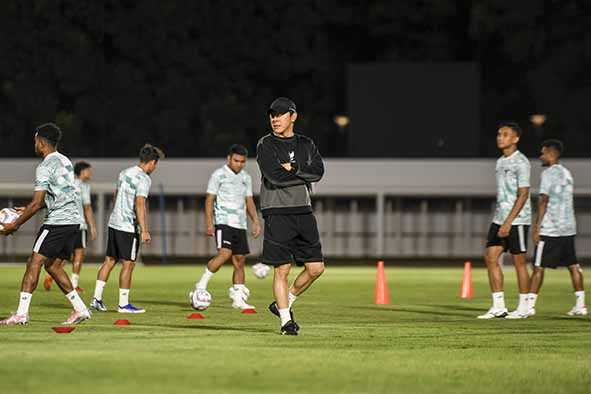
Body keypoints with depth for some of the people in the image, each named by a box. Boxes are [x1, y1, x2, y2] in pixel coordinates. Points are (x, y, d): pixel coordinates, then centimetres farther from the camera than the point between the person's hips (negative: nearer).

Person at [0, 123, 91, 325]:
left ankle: (21, 313, -12)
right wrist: (28, 209, 26)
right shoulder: (65, 162, 16)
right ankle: (80, 309, 12)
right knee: (52, 265, 16)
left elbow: (37, 203, -16)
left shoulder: (45, 167, -12)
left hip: (57, 222, -9)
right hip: (73, 220, 9)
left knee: (34, 263, -7)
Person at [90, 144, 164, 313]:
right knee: (128, 264, -1)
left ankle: (97, 298, 10)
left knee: (109, 261, 12)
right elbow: (139, 204, -21)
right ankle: (123, 304, 1)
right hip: (129, 227, -8)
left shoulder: (124, 173, 13)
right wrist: (144, 230, -23)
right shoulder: (144, 179, -13)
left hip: (114, 223, 8)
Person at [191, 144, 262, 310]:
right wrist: (209, 223, -12)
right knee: (225, 253, -24)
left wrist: (255, 221, 9)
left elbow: (249, 201, 21)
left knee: (240, 260, 3)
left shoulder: (246, 177, 16)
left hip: (240, 225, 6)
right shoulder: (219, 175, -2)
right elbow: (209, 199, -4)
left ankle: (238, 299, 7)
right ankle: (201, 286, -15)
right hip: (223, 222, -6)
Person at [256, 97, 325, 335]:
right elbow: (275, 177, -15)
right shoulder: (265, 145, -1)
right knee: (282, 269, -6)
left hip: (303, 211, 5)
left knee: (316, 267, 2)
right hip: (277, 213, -5)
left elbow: (318, 171, -4)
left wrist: (293, 169, -12)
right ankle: (286, 320, 2)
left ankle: (283, 303, 19)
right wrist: (305, 175, -6)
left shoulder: (306, 145, 13)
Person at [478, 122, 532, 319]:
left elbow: (523, 194, -16)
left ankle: (523, 307, 7)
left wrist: (508, 222, -20)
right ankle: (498, 306, 4)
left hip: (517, 220, -8)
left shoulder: (521, 163, -11)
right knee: (490, 257, 1)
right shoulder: (500, 162, 15)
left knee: (519, 261, -1)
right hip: (499, 218, 8)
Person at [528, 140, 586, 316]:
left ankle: (530, 305, -7)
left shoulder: (548, 173, -8)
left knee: (538, 267, -5)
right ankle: (580, 305, 6)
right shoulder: (567, 173, 16)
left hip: (550, 229, -8)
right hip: (568, 228, 8)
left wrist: (537, 227, -11)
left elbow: (544, 201, -13)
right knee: (573, 266, 8)